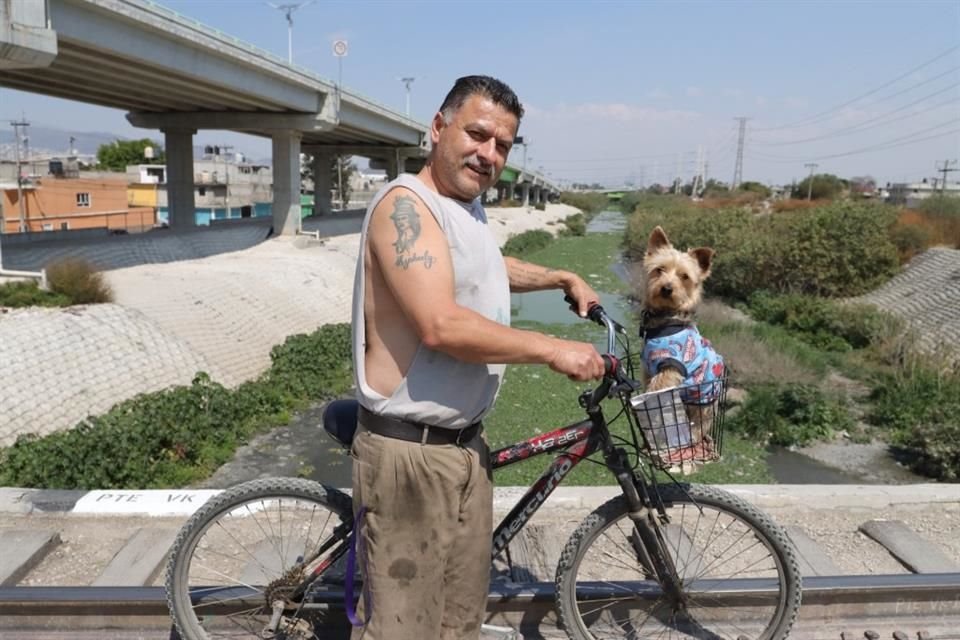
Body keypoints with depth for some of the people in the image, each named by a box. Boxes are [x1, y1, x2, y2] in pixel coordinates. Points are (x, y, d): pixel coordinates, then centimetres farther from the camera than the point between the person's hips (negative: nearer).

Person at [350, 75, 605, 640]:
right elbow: (442, 327, -27)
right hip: (412, 451, -9)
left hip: (466, 443, 9)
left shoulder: (467, 207, 14)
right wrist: (553, 350, -18)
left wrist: (562, 279, 30)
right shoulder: (406, 205, -16)